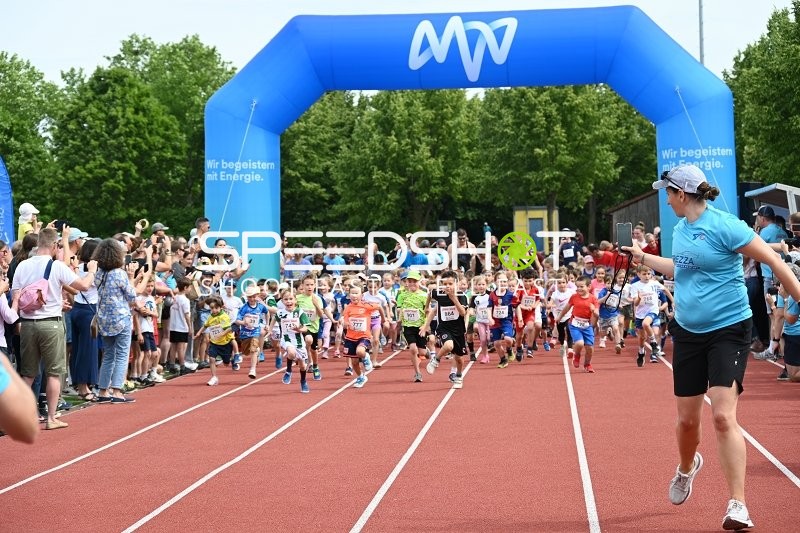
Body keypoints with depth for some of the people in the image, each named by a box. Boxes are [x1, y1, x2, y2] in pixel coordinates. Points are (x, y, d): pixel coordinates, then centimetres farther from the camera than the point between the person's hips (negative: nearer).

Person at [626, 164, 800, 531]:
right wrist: (643, 257, 33)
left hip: (728, 331, -7)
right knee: (687, 418, 12)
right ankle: (687, 468, 44)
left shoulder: (724, 225, -16)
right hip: (687, 332, 7)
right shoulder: (680, 229, 8)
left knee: (723, 416, -16)